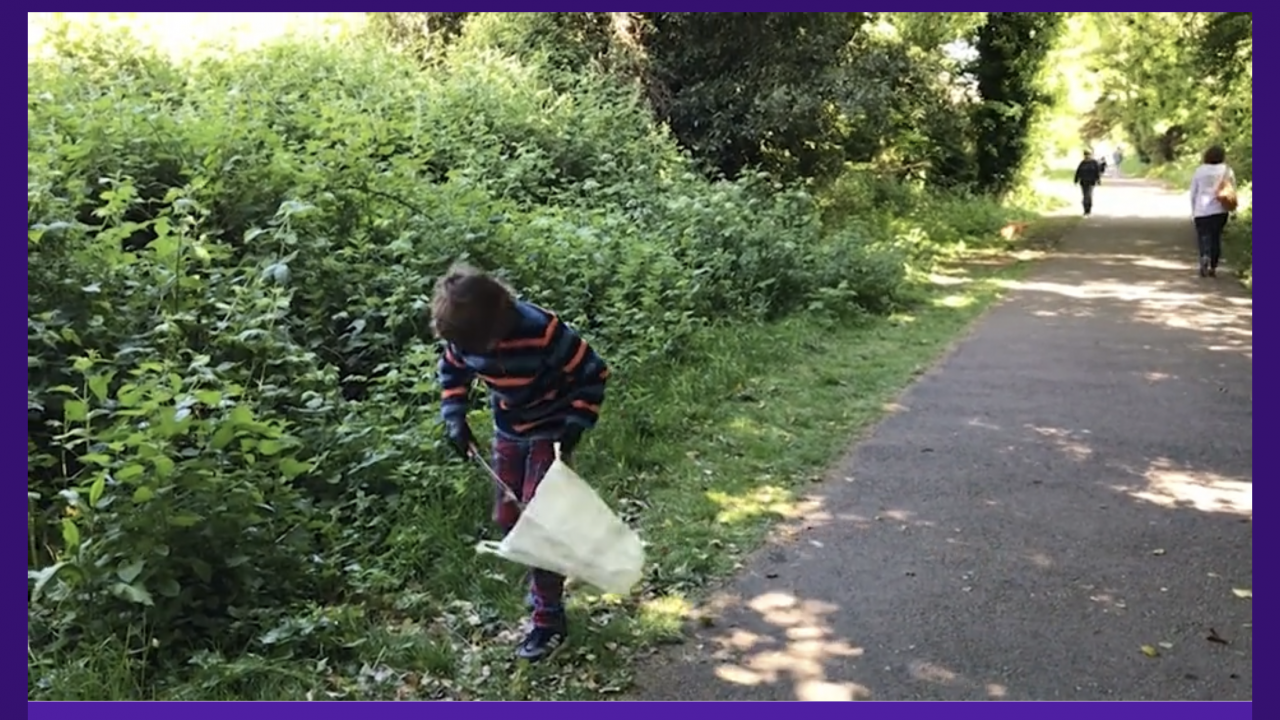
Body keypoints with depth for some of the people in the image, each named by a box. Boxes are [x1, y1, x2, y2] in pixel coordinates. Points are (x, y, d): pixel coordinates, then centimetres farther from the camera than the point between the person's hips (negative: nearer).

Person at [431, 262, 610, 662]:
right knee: (507, 518, 12)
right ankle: (544, 581, 39)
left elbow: (593, 373, -21)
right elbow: (452, 371, 6)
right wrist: (455, 419, -6)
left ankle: (550, 620, 3)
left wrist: (576, 425, -28)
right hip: (508, 433, 6)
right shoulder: (463, 336, -17)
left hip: (550, 433, -6)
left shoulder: (542, 331, -33)